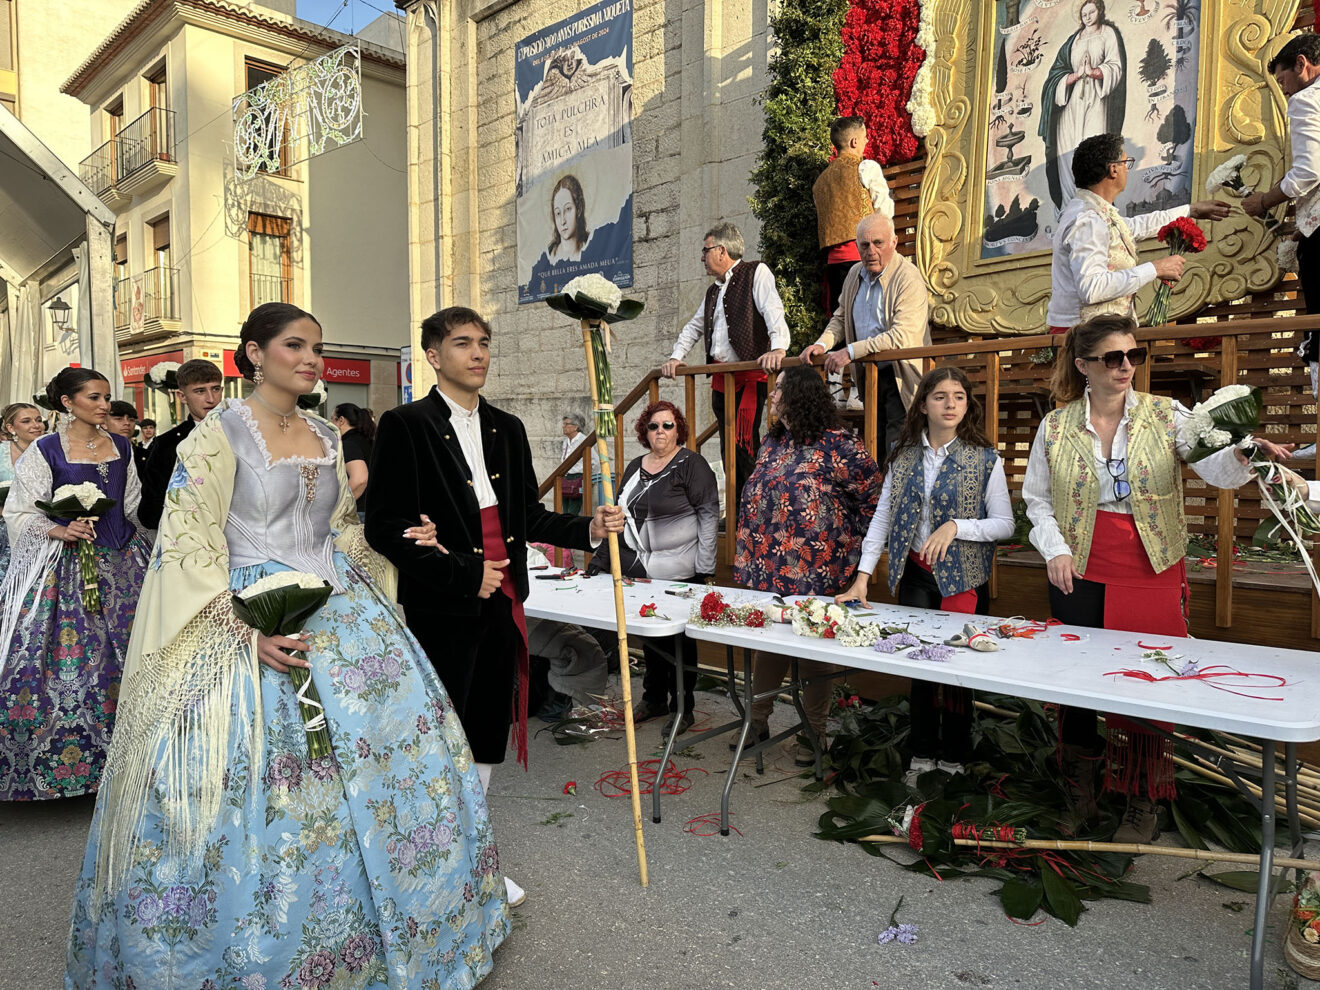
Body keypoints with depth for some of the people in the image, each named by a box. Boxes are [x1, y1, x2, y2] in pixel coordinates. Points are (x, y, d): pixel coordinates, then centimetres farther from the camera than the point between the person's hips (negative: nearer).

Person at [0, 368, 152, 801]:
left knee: (124, 649, 6)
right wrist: (59, 530, -19)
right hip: (66, 562, -4)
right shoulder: (45, 450, -4)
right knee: (68, 655, -3)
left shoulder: (121, 447, 8)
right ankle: (63, 751, 12)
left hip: (122, 560, 4)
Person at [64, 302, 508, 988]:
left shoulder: (326, 438, 11)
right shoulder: (219, 433, -7)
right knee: (257, 784, -2)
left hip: (340, 615, 6)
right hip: (246, 623, -6)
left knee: (394, 752, 7)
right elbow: (187, 545, -12)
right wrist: (245, 628, -20)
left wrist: (400, 539, 5)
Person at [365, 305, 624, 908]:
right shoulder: (406, 425, -10)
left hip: (501, 604, 7)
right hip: (442, 611, -6)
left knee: (486, 737, 18)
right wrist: (465, 573, -18)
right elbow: (386, 528, -15)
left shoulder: (506, 428, 10)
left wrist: (588, 529, -1)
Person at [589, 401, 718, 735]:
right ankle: (654, 698, 31)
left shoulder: (691, 464, -6)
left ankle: (682, 707, 18)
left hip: (680, 572, -6)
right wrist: (602, 556, 13)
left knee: (681, 638, 4)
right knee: (648, 633, 14)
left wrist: (705, 567, -14)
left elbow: (709, 514, -10)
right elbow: (618, 516, 18)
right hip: (640, 568, 6)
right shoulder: (635, 467, 13)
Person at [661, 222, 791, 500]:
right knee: (728, 450, 7)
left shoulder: (756, 273, 0)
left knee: (746, 446, -16)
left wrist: (778, 348, -30)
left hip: (750, 376, -8)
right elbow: (694, 327, 32)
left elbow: (773, 310, -15)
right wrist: (676, 357, 18)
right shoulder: (713, 291, 23)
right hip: (720, 377, 8)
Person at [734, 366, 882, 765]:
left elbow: (873, 493, -10)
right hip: (765, 568, 7)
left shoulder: (836, 443, -13)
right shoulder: (773, 442, 11)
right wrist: (750, 558, 17)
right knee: (766, 645, 15)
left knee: (814, 651, 7)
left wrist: (847, 539, -5)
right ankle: (757, 720, 30)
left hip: (814, 572, -6)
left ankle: (814, 732, 22)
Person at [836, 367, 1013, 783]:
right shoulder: (903, 455, 4)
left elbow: (1004, 524, -3)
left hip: (963, 577, -2)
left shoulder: (985, 459, -4)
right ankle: (922, 756, 22)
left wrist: (955, 527, -20)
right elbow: (882, 518, 3)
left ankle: (953, 760, 21)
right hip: (915, 576, 2)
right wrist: (862, 577, -4)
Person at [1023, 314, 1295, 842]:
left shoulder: (1166, 415, 0)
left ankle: (1142, 806, 22)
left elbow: (1216, 468, -13)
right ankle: (1078, 795, 30)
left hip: (1152, 572, -1)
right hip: (1079, 576, 1)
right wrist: (1055, 548, -5)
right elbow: (1036, 498, 8)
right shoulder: (1055, 426, 2)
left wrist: (1244, 452, -34)